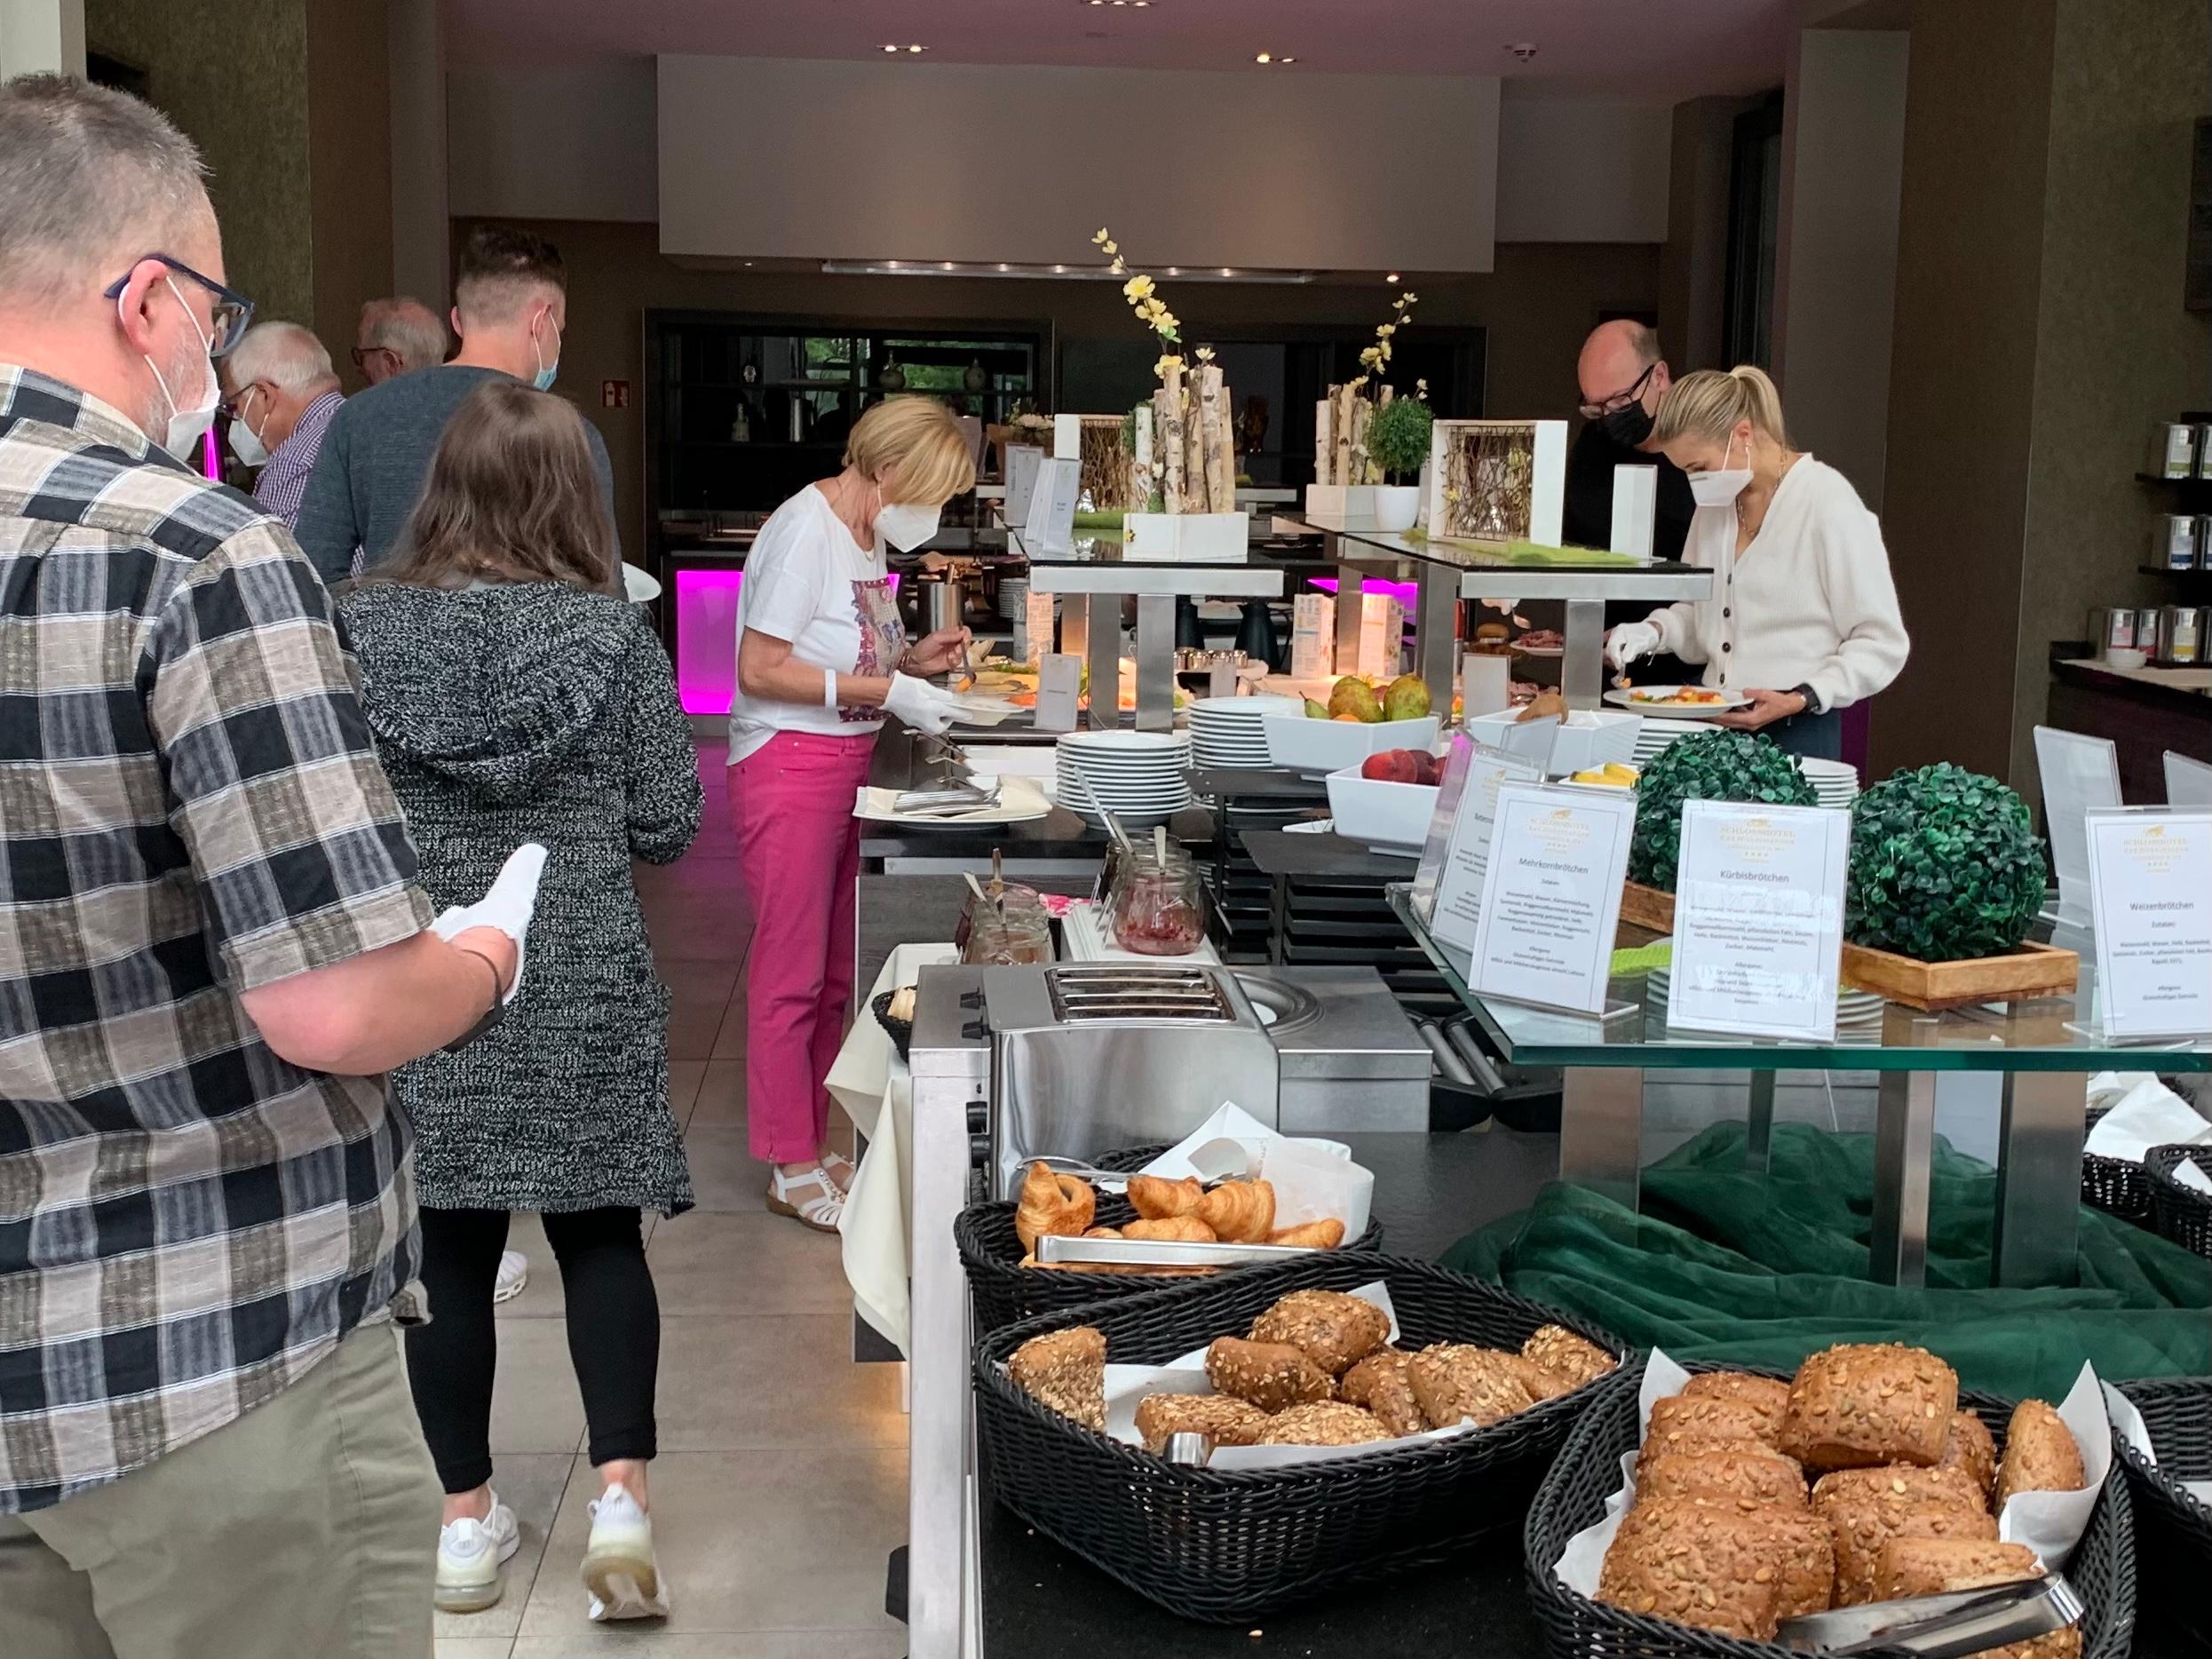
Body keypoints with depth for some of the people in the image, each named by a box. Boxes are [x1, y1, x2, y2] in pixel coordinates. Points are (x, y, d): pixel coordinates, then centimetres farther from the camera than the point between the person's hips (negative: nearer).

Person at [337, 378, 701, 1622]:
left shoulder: (361, 625, -3)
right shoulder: (613, 632, -7)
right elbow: (669, 827, -4)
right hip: (578, 986, -1)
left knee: (449, 1249, 10)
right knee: (601, 1237, 12)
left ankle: (469, 1519, 20)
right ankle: (622, 1492, 4)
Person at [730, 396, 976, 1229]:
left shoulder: (866, 534, 10)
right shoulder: (804, 532, -17)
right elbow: (762, 669, -20)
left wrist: (913, 658, 4)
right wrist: (885, 691, -21)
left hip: (847, 766, 9)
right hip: (788, 765, -9)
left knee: (836, 973, 13)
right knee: (792, 975, 0)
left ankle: (817, 1141, 24)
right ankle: (793, 1168, 10)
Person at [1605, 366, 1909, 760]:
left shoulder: (1829, 503, -11)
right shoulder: (1715, 500, 12)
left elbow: (1881, 644, -9)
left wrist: (1801, 699, -20)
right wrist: (1654, 631, 1)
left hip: (1796, 736, -6)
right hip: (1715, 729, 6)